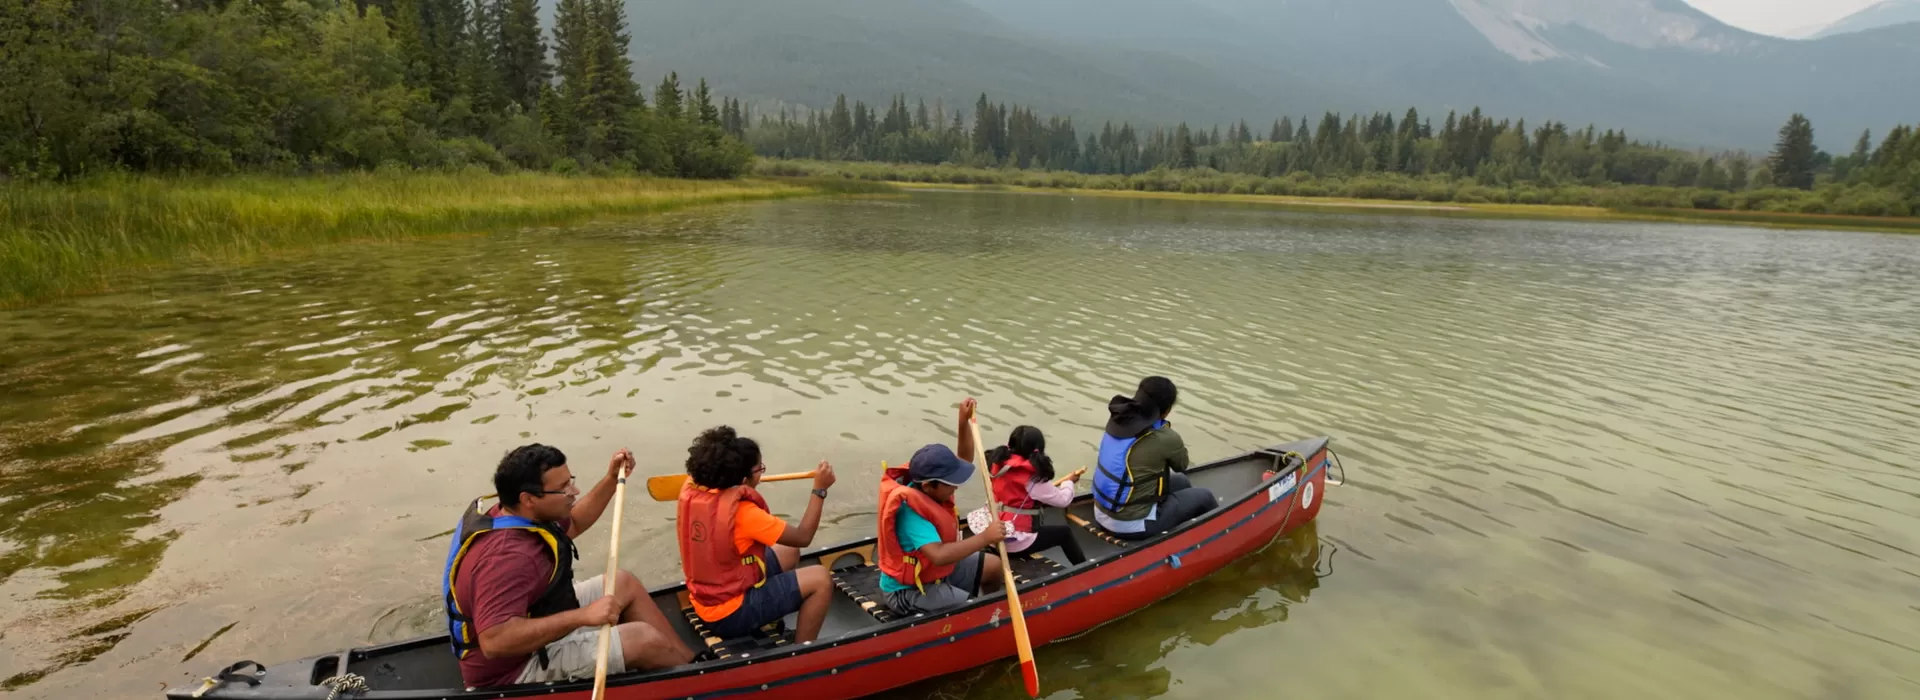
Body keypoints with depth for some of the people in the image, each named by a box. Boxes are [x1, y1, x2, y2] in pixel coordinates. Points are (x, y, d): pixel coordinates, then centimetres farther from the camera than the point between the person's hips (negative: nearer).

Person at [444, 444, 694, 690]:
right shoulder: (507, 557, -35)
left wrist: (611, 479, 5)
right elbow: (494, 642, -43)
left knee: (625, 584, 11)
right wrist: (582, 616, -41)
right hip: (516, 666, -10)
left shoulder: (516, 514, -4)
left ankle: (690, 661, 15)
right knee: (643, 638, -16)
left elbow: (573, 524, 16)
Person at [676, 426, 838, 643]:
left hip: (706, 602, 9)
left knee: (789, 553, 20)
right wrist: (820, 489, -14)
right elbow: (802, 537, -19)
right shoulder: (741, 512, -28)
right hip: (729, 613, -8)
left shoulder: (691, 490, -7)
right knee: (820, 579, -9)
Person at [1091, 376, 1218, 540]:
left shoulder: (1118, 419, -4)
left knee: (1181, 481, 24)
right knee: (1204, 497, 13)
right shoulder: (1165, 438, -22)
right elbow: (1181, 465, 2)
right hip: (1132, 525, -7)